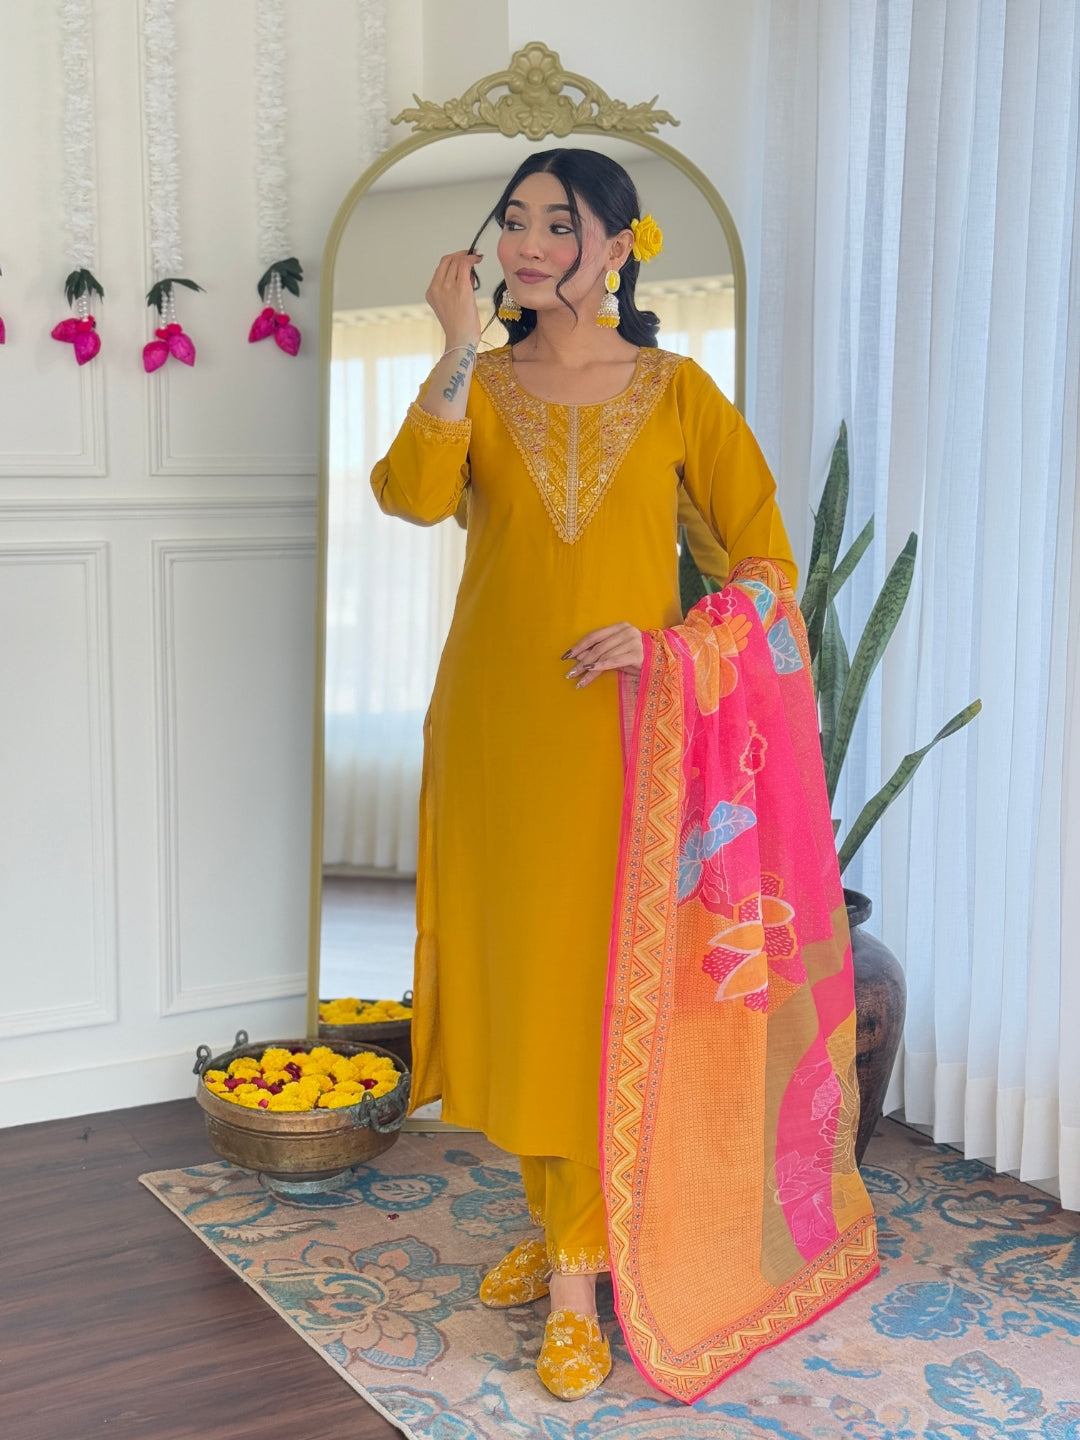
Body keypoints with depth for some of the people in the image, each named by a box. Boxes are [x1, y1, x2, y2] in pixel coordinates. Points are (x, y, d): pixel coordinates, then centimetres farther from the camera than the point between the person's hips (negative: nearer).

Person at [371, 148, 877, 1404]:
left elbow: (766, 558, 0)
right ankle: (556, 1218, 29)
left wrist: (666, 643, -13)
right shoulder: (481, 386, 6)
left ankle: (578, 1278, 8)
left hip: (617, 731, -3)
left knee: (592, 984, -2)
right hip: (494, 723, 3)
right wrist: (460, 350, -20)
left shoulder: (676, 390, 1)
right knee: (509, 966, 10)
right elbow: (414, 496, -15)